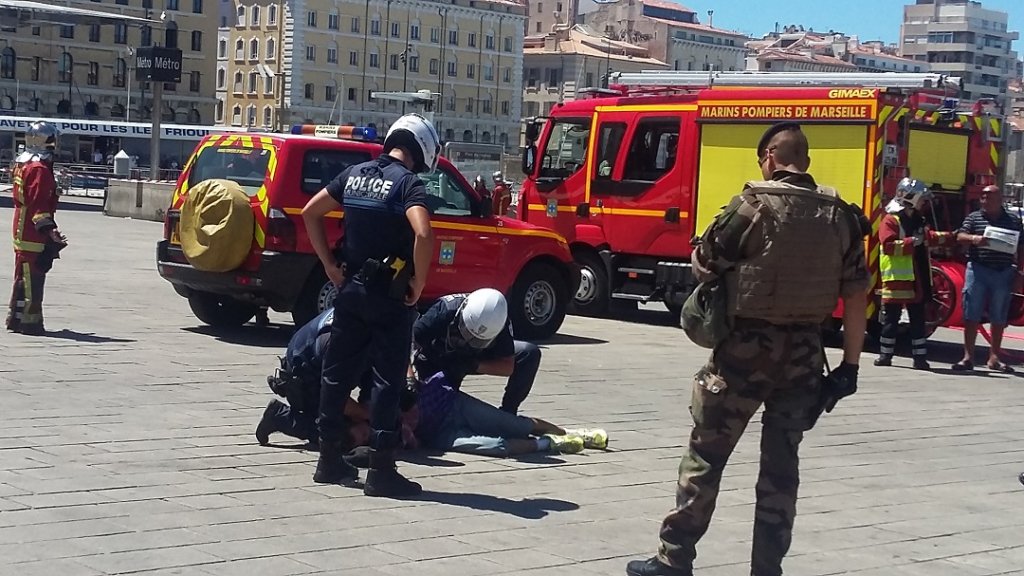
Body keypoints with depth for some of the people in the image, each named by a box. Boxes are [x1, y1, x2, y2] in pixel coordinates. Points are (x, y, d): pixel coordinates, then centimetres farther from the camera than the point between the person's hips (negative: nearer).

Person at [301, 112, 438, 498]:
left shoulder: (354, 174, 8)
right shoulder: (409, 183, -13)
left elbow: (310, 213, 13)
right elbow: (423, 234, -29)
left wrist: (330, 265, 12)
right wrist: (418, 283, -16)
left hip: (351, 288, 6)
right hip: (389, 294, -6)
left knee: (338, 373, 13)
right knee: (388, 380, -1)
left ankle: (330, 460, 20)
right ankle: (381, 470, 0)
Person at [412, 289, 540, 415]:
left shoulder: (500, 321, -29)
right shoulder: (445, 312, -37)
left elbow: (509, 366, -21)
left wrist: (474, 366, -36)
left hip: (478, 359, 2)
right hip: (439, 359, -2)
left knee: (530, 354, -18)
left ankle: (507, 412, -5)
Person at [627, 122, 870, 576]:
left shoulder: (755, 204, -9)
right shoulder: (840, 214, 3)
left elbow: (703, 265, -4)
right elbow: (857, 295, 2)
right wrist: (850, 364, 7)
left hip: (746, 347, -4)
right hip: (805, 352, 4)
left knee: (705, 453, 6)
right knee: (781, 462, 11)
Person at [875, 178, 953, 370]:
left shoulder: (918, 222, 17)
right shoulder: (891, 221, -9)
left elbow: (930, 237, 28)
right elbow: (888, 245, -20)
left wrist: (952, 236, 17)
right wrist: (912, 242, -23)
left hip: (916, 280, 8)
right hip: (896, 279, -8)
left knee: (918, 319, 7)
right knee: (891, 319, 0)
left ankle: (920, 357, 10)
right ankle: (885, 355, 7)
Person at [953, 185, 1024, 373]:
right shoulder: (974, 218, 7)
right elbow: (960, 236, -5)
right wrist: (974, 239, -26)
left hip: (1004, 273, 1)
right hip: (978, 270, -1)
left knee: (999, 319, 7)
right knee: (971, 316, -2)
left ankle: (994, 358, 16)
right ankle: (968, 357, 1)